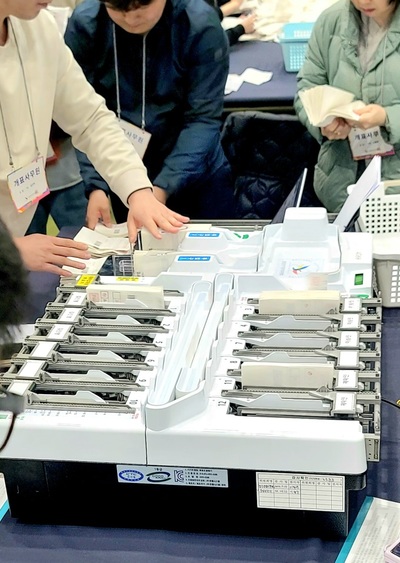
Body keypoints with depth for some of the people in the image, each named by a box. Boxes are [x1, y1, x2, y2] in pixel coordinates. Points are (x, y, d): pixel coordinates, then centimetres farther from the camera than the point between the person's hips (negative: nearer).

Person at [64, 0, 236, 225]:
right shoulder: (84, 25, -15)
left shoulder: (201, 24, -19)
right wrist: (96, 186, -25)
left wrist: (163, 187, -28)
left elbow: (203, 118, -19)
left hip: (197, 175, -1)